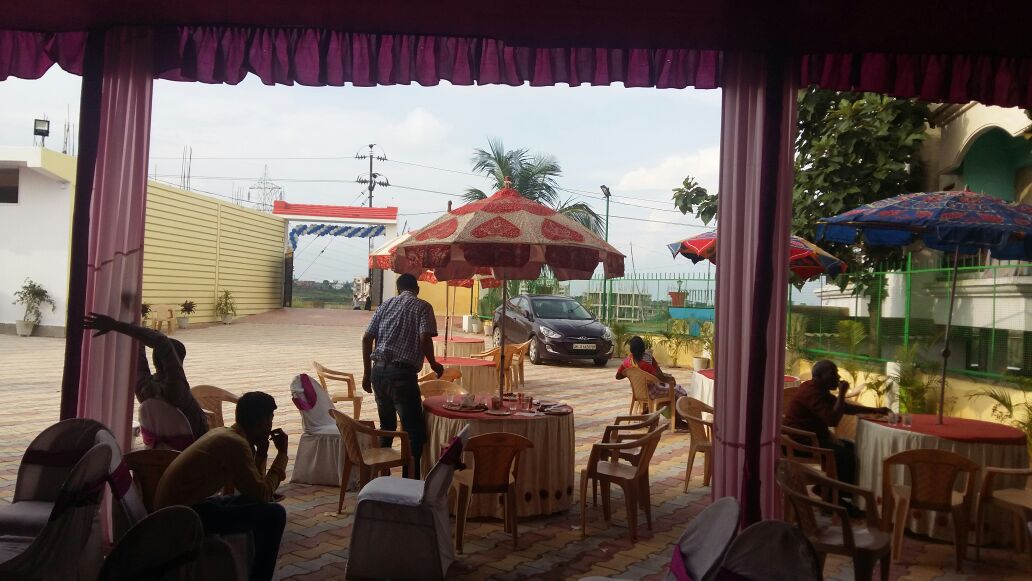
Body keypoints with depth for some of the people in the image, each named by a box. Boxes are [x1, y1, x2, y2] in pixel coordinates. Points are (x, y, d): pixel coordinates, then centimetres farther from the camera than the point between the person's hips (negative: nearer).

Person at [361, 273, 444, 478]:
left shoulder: (386, 304, 16)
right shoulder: (422, 307, 2)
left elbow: (367, 338, 11)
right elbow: (425, 339, -13)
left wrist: (367, 372, 17)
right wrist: (434, 364, 2)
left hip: (378, 371, 6)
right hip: (402, 373, -6)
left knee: (386, 426, 22)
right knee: (415, 431, 1)